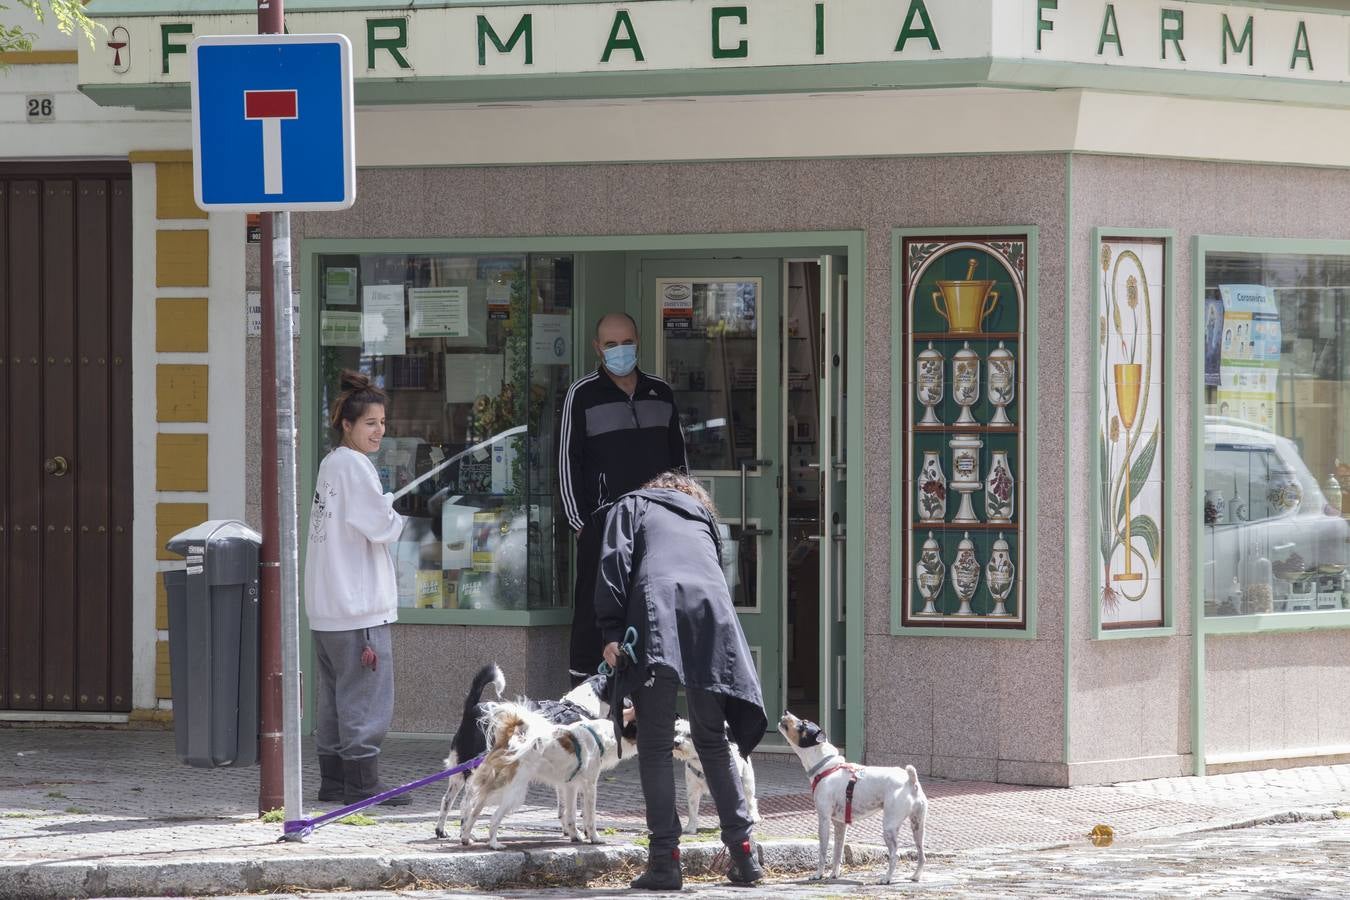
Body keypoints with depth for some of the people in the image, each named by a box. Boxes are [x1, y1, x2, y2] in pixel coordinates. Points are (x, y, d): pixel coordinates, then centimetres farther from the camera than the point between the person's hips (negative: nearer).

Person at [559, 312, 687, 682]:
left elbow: (678, 457, 19)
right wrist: (579, 522, -7)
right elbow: (568, 460, -2)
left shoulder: (660, 393, 13)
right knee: (594, 612, -6)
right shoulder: (583, 394, -1)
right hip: (603, 524, -5)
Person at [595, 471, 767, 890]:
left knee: (655, 745, -1)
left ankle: (665, 859, -8)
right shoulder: (702, 517, 37)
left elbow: (615, 561, 7)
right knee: (713, 740, 14)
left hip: (657, 608, -3)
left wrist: (611, 631, -1)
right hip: (713, 611, 4)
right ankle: (742, 852, 11)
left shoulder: (632, 505, 26)